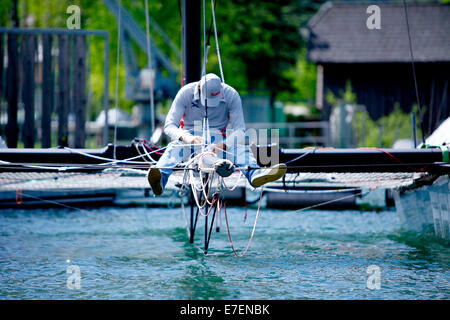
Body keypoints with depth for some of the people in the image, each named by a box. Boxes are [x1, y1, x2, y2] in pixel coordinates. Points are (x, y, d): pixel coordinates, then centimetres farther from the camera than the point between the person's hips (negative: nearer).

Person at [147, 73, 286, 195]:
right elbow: (169, 126, -15)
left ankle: (254, 174, -64)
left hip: (218, 140, 1)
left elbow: (240, 130, -13)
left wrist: (222, 145, -33)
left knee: (241, 148, -30)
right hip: (190, 138, -1)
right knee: (174, 147, -35)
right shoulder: (185, 93, -13)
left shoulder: (231, 95, -11)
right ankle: (160, 179, -66)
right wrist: (186, 137, -38)